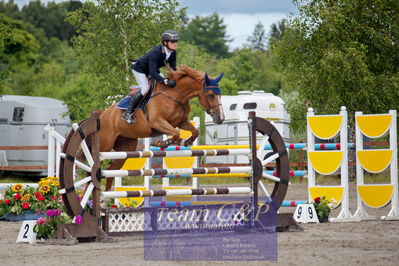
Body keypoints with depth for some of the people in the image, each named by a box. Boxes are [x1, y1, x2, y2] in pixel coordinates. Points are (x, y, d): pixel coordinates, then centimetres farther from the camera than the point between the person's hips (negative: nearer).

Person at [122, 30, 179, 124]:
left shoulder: (172, 53, -16)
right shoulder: (156, 52, -38)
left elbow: (173, 69, -7)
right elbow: (152, 73, -44)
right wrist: (166, 81, -55)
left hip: (153, 69, 8)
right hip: (139, 68, -8)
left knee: (167, 85, -2)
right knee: (145, 88, -25)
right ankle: (128, 113, -19)